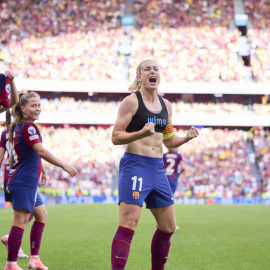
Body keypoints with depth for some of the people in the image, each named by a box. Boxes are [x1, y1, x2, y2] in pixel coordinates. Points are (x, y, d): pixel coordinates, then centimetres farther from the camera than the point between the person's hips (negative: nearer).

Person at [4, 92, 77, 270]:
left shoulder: (18, 127, 15)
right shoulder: (28, 127, -15)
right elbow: (41, 151, -24)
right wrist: (64, 165, -21)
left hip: (27, 183, 11)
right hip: (24, 183, -11)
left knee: (41, 215, 18)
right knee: (21, 221, -9)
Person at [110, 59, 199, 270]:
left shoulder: (165, 105, 14)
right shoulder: (131, 101, -6)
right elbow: (116, 137, -10)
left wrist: (186, 138, 3)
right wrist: (141, 133, -25)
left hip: (158, 168, 7)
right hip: (135, 165, -7)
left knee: (168, 226, 11)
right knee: (128, 224, -16)